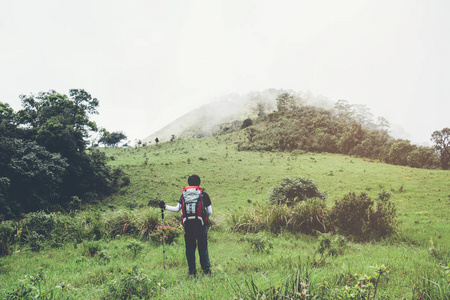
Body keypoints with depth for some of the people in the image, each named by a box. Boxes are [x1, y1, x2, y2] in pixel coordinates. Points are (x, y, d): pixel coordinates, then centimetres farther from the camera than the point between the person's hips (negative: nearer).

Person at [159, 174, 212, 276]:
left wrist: (165, 207, 10)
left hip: (188, 226, 2)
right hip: (201, 225, -2)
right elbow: (209, 212, -2)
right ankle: (206, 270, 12)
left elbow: (177, 209, 0)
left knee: (190, 248, 10)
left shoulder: (184, 194, 3)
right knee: (203, 248, 8)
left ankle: (192, 271, 14)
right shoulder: (203, 194, -2)